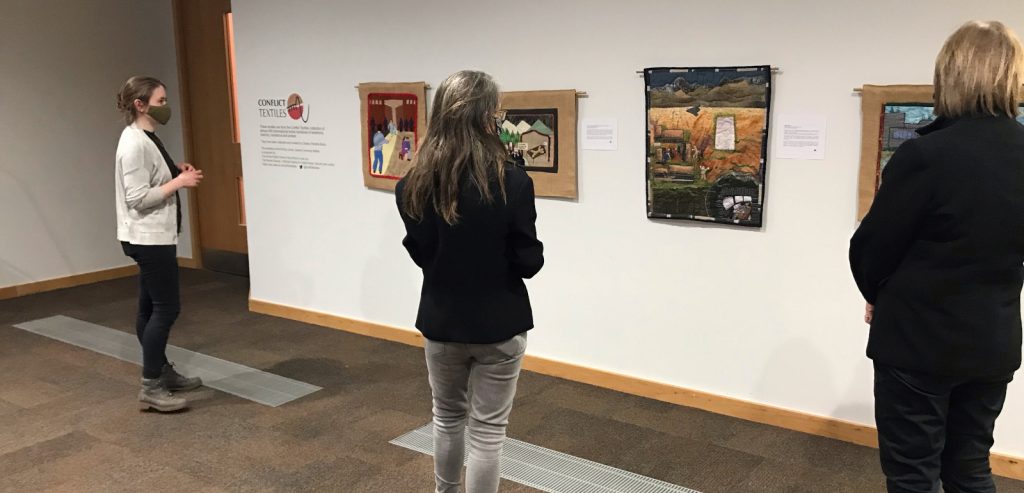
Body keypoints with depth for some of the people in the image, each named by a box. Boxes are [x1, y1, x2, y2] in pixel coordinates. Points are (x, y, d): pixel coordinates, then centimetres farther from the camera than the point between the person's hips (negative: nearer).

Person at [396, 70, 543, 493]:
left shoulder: (413, 187, -8)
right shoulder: (512, 183, -19)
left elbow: (418, 254, 3)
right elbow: (529, 263, -12)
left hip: (440, 321, 4)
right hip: (499, 325, -4)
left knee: (447, 417, 24)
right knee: (487, 430, 9)